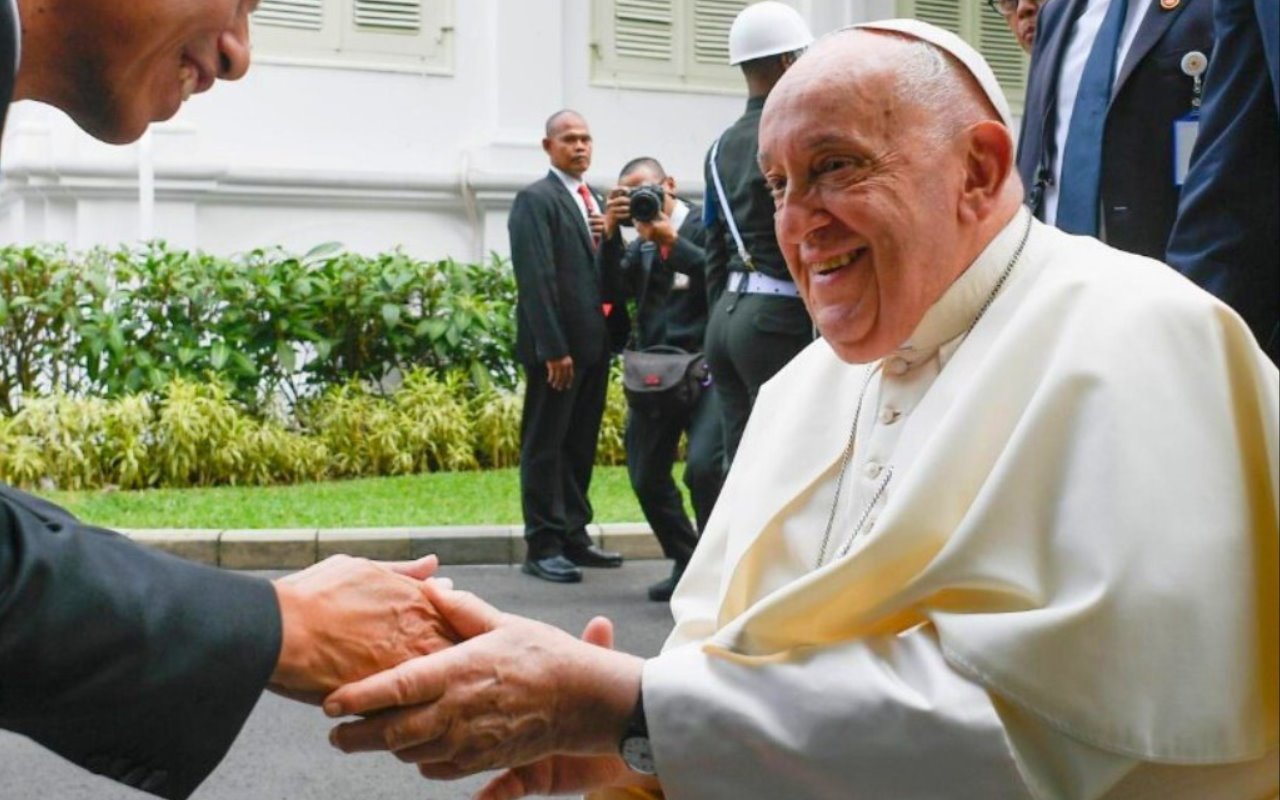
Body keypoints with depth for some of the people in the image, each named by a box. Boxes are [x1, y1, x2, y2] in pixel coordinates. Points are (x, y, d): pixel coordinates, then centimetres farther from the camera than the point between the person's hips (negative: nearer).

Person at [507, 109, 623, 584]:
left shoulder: (595, 203, 18)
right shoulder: (536, 200, -7)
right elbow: (536, 279, -15)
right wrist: (553, 348, -20)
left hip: (593, 343, 8)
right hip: (558, 344, -8)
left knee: (581, 445, 12)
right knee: (545, 446, -1)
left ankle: (574, 537, 20)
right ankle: (542, 548, 2)